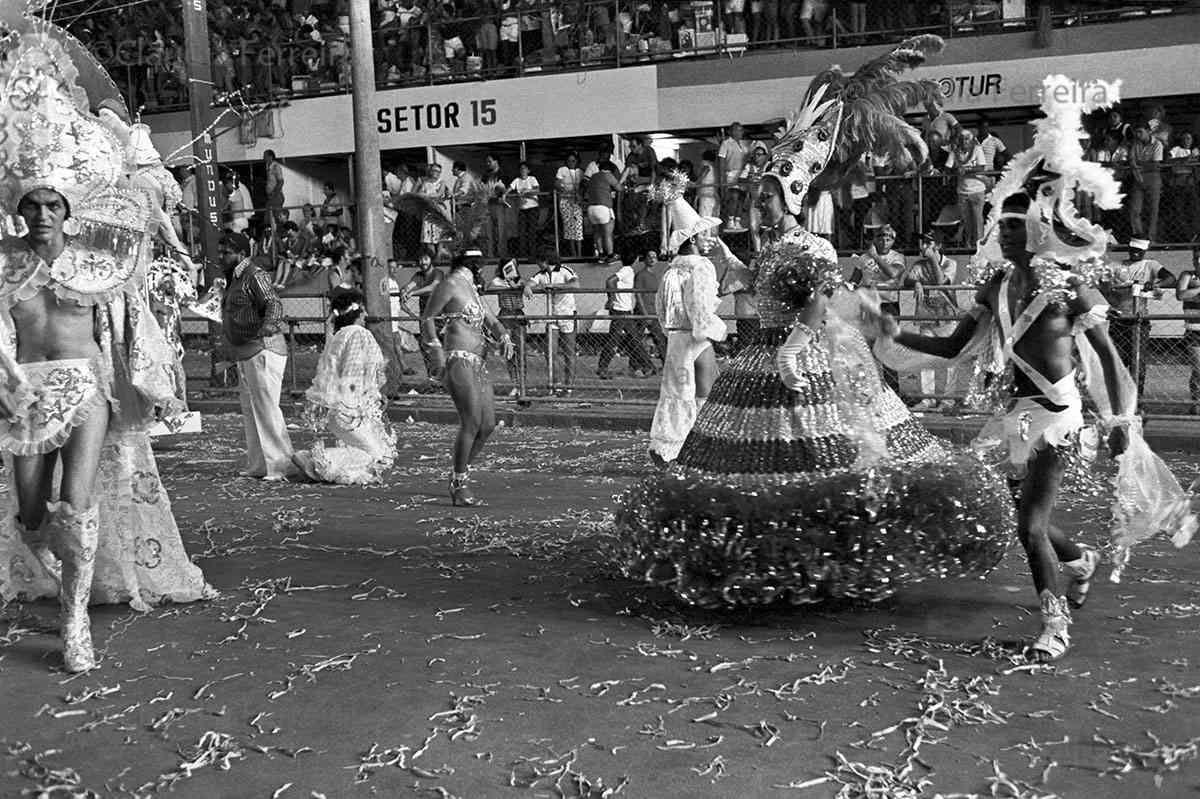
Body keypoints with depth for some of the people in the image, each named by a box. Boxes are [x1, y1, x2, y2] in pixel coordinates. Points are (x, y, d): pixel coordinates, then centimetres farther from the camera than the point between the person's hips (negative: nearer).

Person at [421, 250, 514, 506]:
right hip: (459, 360, -9)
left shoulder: (471, 288, 22)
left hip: (479, 363, 9)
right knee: (472, 422, -14)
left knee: (488, 424, 6)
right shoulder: (451, 284, -3)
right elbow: (427, 317, -3)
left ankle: (459, 476, 19)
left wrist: (504, 337, 0)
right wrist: (438, 350, -13)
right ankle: (460, 484, -4)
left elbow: (490, 320, 20)